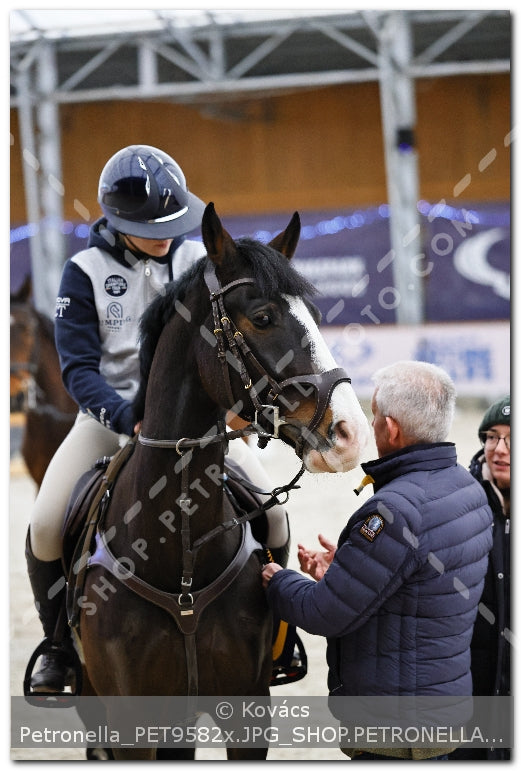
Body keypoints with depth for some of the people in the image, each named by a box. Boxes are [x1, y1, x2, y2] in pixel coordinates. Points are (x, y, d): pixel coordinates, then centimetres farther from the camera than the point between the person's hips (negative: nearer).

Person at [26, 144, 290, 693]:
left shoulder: (197, 262, 1)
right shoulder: (86, 272, -6)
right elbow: (78, 369, -11)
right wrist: (130, 419, -27)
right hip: (110, 413, -1)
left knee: (273, 512, -13)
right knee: (45, 527, -20)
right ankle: (60, 644, 5)